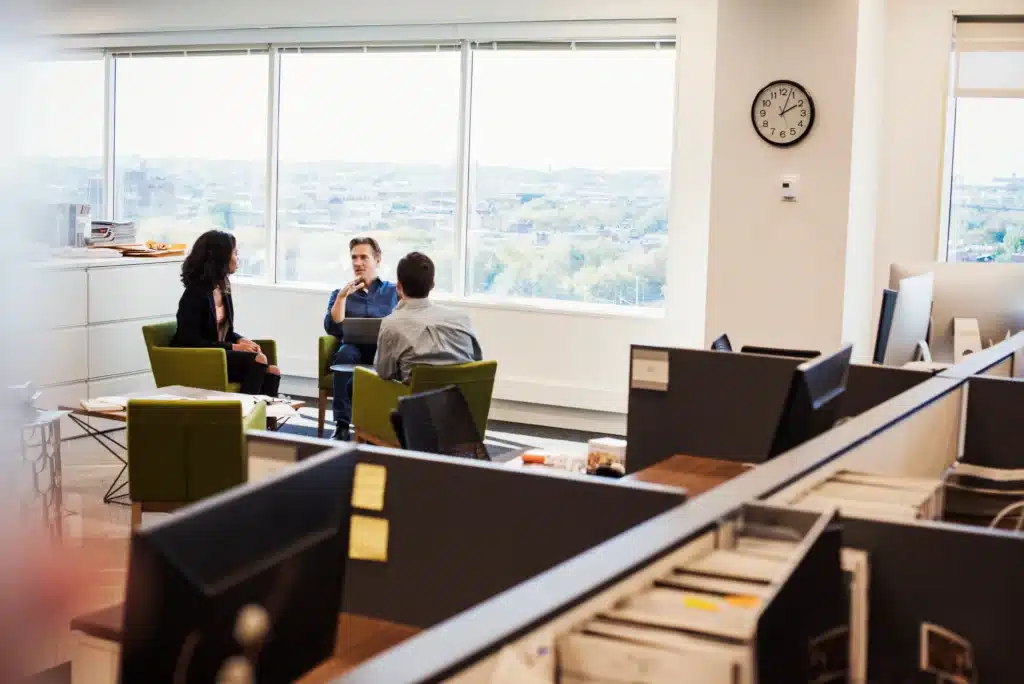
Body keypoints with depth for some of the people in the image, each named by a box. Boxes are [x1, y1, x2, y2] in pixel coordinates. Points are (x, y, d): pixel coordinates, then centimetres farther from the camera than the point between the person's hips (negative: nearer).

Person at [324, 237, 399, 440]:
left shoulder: (393, 291, 19)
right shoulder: (341, 293, 22)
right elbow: (332, 329, 5)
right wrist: (342, 296, -4)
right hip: (355, 349, 1)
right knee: (345, 353, -36)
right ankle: (342, 426, -35)